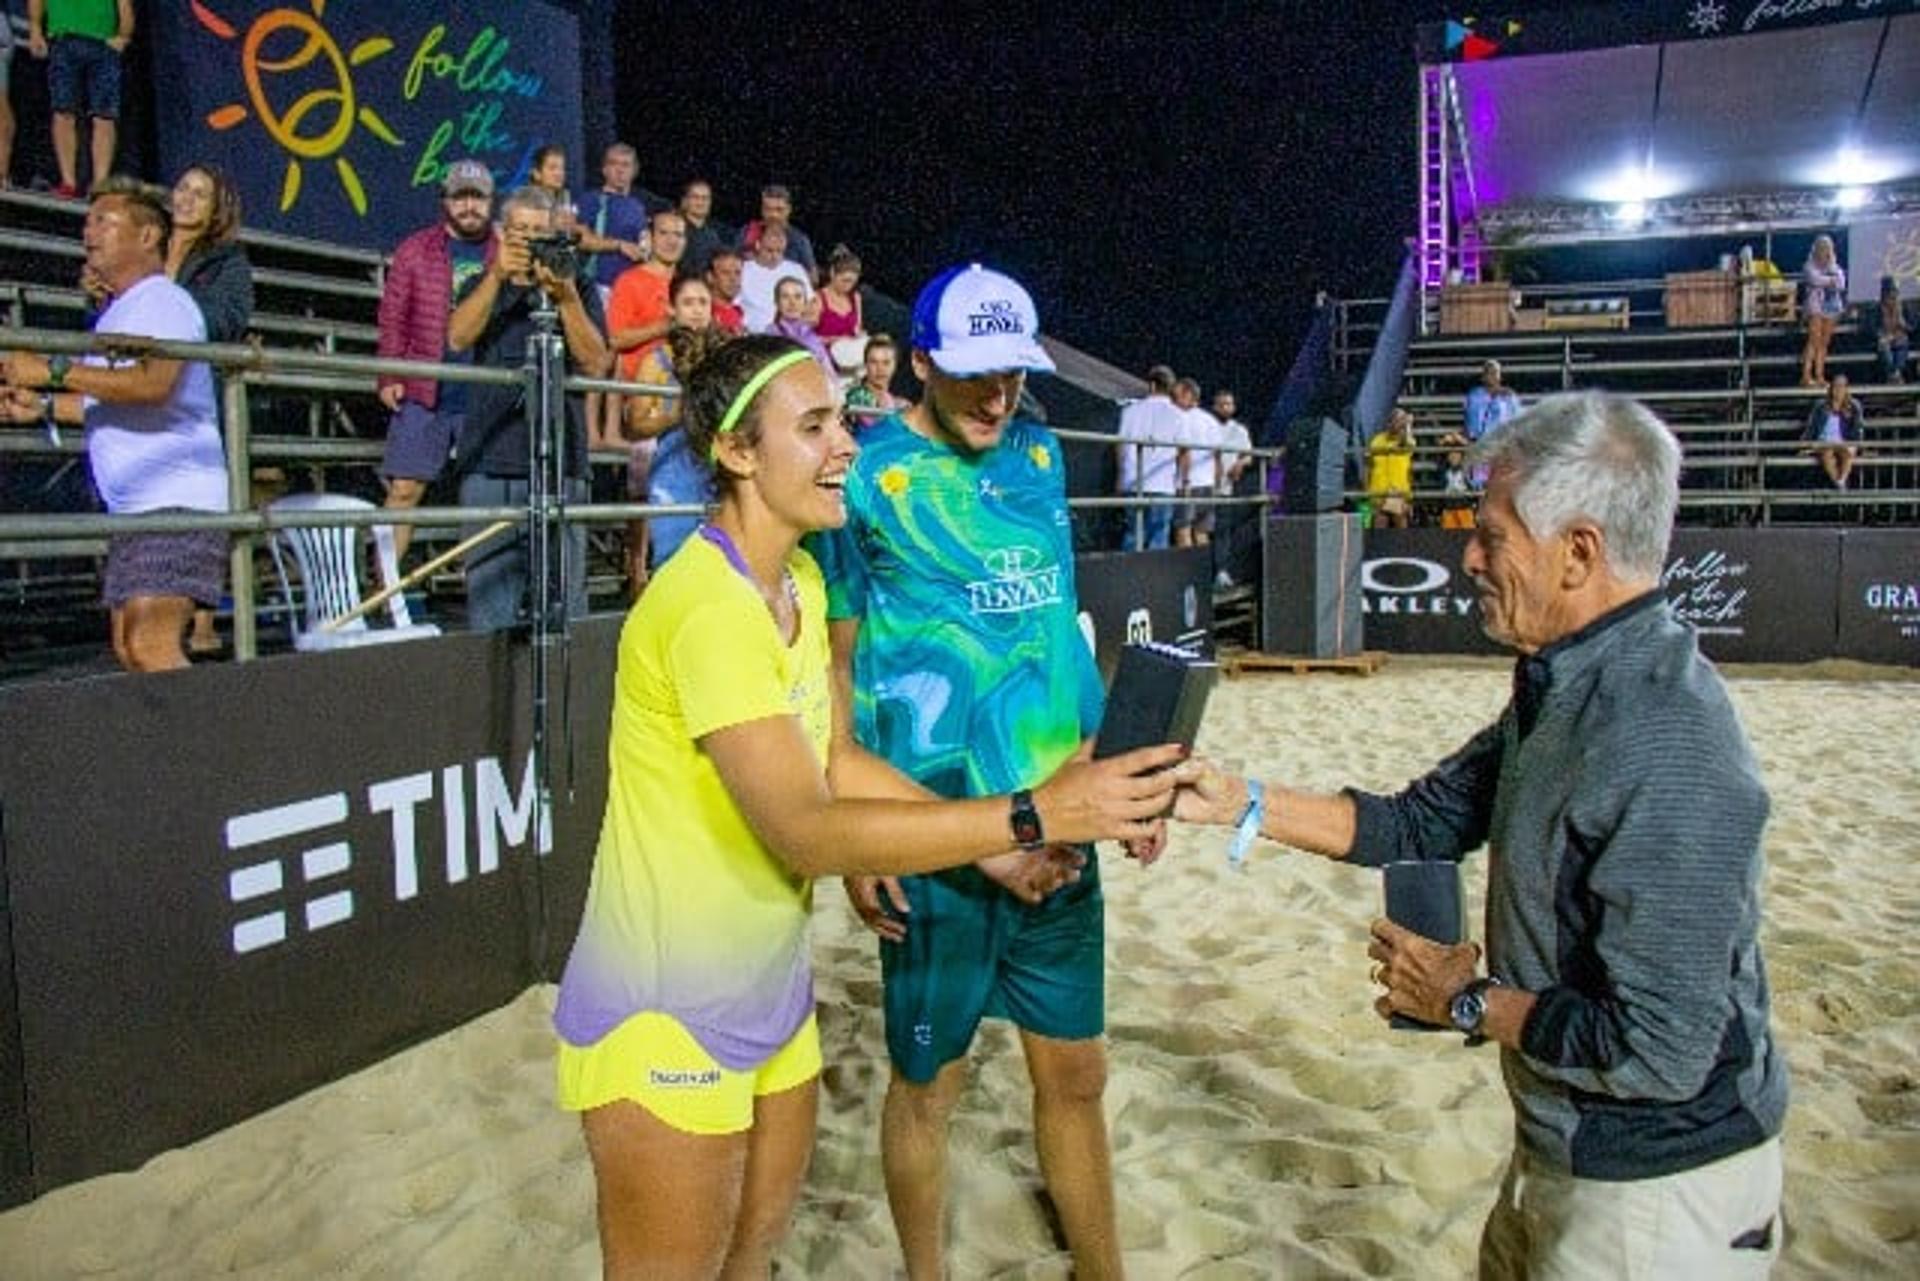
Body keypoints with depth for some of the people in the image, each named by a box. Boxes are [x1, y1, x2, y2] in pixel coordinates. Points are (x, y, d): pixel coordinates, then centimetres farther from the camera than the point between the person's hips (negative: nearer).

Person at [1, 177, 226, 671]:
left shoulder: (164, 302, -8)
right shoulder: (117, 312, 23)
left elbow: (153, 384, -27)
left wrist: (54, 370, -25)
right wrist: (44, 406, 23)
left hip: (178, 501, -11)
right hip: (132, 507, 11)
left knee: (150, 647, -20)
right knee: (128, 647, 9)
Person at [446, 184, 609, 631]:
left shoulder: (579, 290, 15)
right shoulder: (484, 286, 19)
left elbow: (597, 365, 0)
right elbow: (458, 338, -2)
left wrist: (566, 299, -12)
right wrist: (498, 276, -12)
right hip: (490, 459, 1)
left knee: (564, 600, -3)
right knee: (490, 599, 0)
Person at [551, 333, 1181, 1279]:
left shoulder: (799, 580, 4)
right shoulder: (708, 605, -25)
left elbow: (837, 761, 8)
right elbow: (806, 832, -31)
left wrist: (990, 847, 0)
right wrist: (1033, 813, -33)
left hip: (769, 993, 8)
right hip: (664, 1019, -8)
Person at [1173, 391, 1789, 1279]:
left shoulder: (1666, 756, -31)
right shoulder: (1564, 691, 1)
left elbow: (1659, 1051, -31)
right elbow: (1424, 822, 6)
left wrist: (1469, 1001, -17)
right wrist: (1236, 801, 0)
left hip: (1657, 1194, -8)